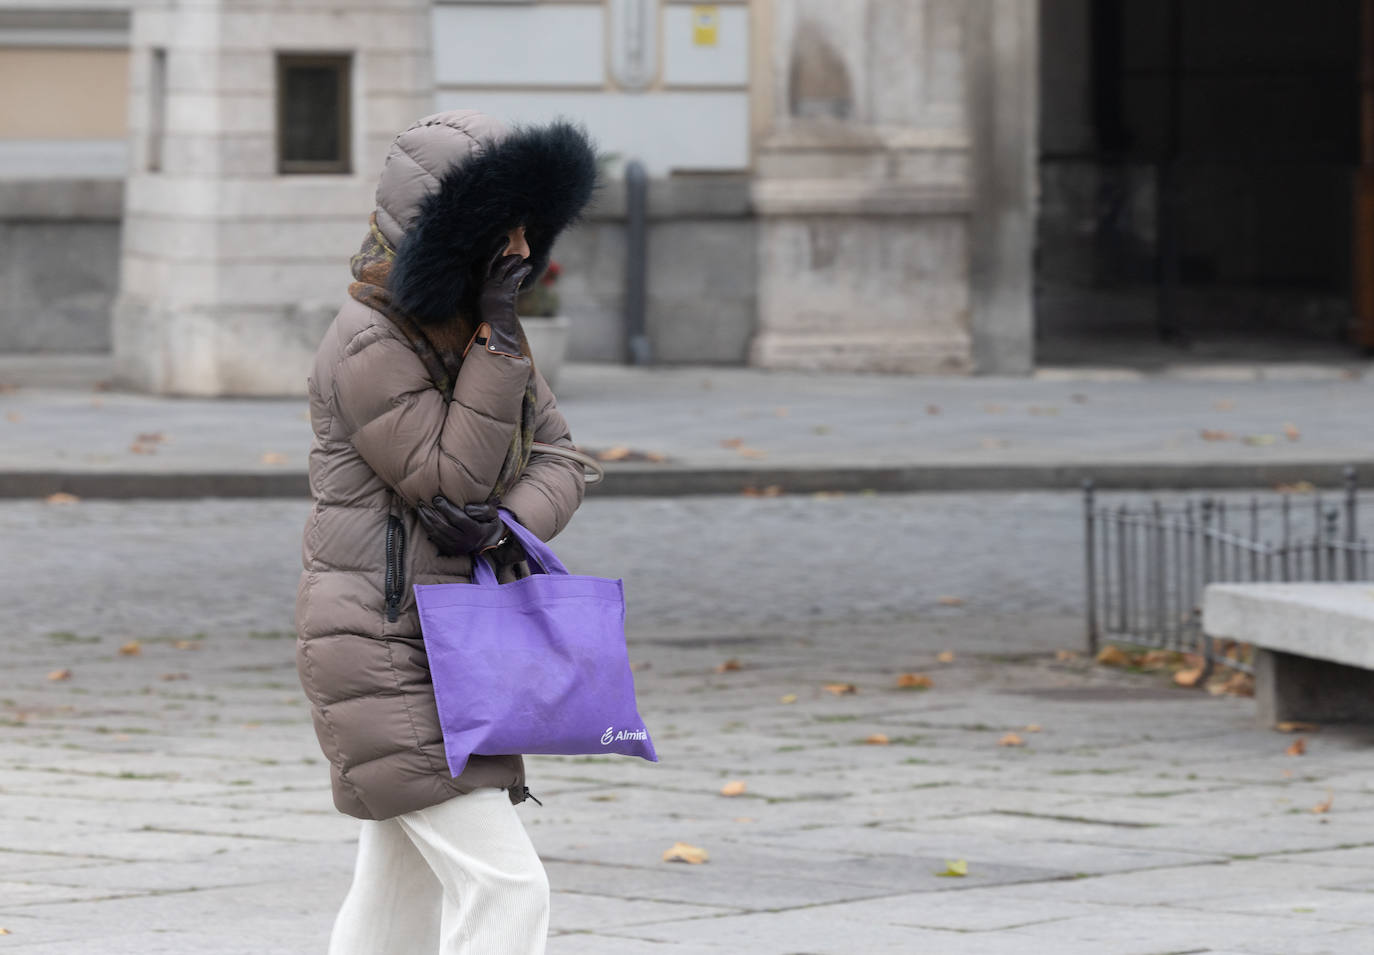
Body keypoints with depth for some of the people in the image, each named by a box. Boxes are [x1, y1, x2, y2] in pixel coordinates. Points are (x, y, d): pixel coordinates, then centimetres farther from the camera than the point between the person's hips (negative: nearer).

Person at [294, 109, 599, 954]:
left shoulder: (484, 326, 9)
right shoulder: (370, 346, -16)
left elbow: (559, 463, 5)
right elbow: (451, 480, -18)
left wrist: (506, 525, -17)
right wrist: (497, 338, -20)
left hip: (450, 653, 9)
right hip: (381, 654, -9)